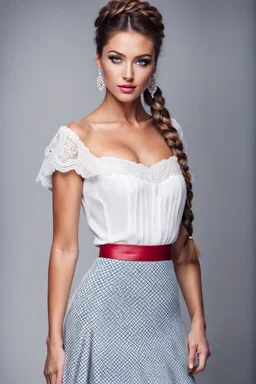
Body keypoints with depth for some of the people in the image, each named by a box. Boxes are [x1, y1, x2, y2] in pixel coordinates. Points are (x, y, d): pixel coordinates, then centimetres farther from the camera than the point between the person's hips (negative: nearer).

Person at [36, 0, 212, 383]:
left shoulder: (169, 133, 7)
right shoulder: (77, 137, -6)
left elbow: (182, 241, 10)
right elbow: (64, 247, -6)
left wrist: (199, 320, 6)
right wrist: (55, 341, -7)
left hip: (165, 305, 4)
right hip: (109, 304, -4)